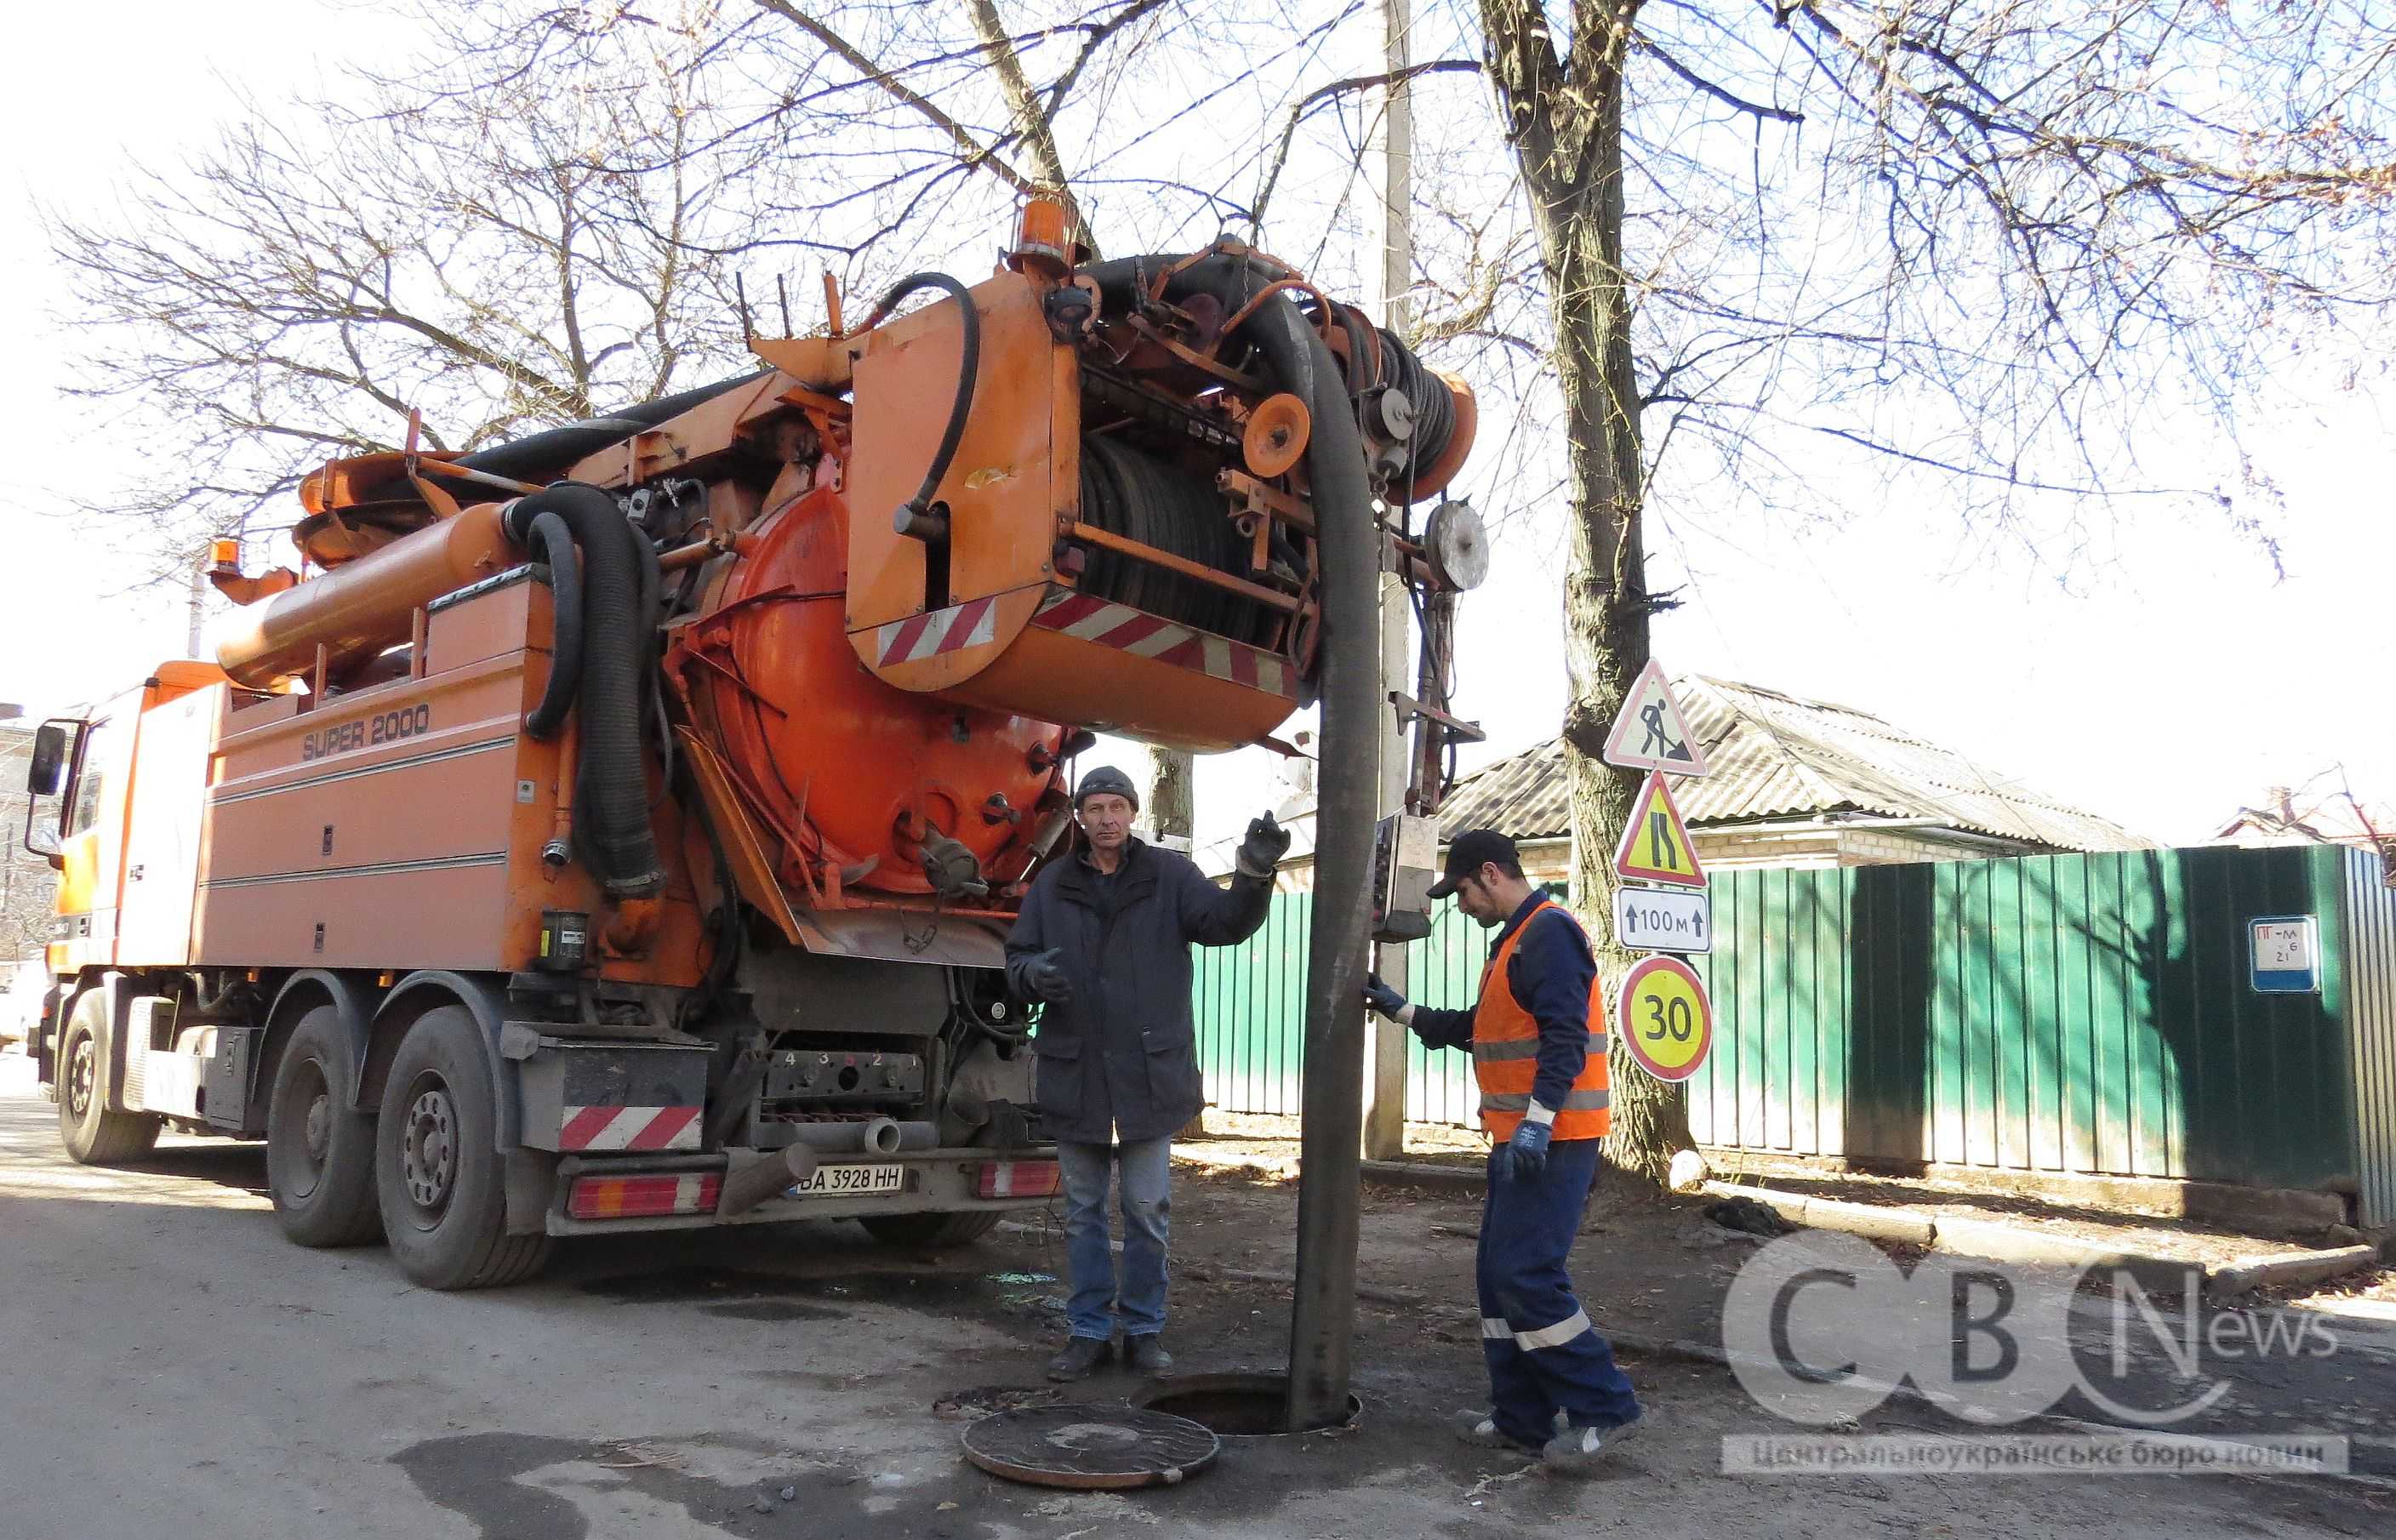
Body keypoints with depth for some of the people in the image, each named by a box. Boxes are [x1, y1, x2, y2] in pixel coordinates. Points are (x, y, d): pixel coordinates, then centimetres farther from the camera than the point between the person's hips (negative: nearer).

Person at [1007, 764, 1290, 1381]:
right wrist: (1033, 973, -17)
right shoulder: (1052, 883, 5)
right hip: (1074, 1070, 2)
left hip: (1149, 1071, -2)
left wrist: (1254, 874, -35)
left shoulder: (1170, 875, -1)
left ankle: (1144, 1330, 21)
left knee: (1148, 1210, 6)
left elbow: (1225, 921, -15)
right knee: (1083, 1213, 12)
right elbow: (1017, 957, 7)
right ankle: (1089, 1331, 23)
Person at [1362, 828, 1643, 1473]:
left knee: (1527, 1276, -11)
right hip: (1517, 1139, 10)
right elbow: (1480, 1028, 27)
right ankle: (1522, 1418, 18)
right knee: (1499, 1275, 11)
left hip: (1551, 1141, -10)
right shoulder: (1514, 940, 19)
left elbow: (1565, 1036, -23)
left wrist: (1537, 1122, -29)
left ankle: (1602, 1406, 1)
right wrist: (1401, 1010, 24)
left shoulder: (1549, 931, -13)